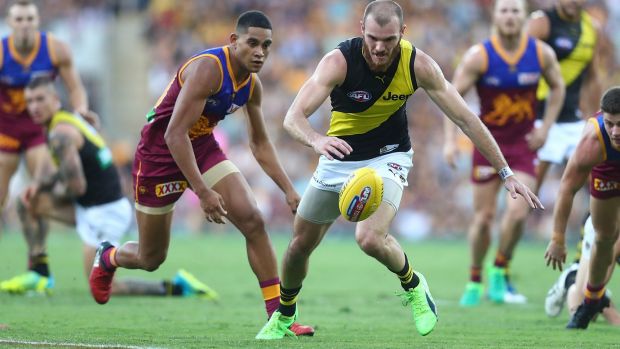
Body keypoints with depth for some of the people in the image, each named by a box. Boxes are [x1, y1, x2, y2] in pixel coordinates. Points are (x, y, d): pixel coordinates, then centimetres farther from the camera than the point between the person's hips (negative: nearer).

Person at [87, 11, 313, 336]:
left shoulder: (252, 85, -3)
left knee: (253, 220, -15)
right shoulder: (208, 69, -28)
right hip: (160, 152, -6)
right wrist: (202, 192, -36)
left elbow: (260, 144, 12)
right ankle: (108, 257, 43)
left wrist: (289, 190, 3)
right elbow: (174, 134, -32)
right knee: (150, 259, 7)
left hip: (203, 148, 6)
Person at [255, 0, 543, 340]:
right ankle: (283, 316, 40)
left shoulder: (418, 64, -22)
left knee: (370, 238, -27)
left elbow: (466, 119, -14)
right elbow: (293, 117, -36)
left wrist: (505, 172, -15)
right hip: (340, 156, 1)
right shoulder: (339, 61, -26)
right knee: (300, 244, 11)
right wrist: (316, 140, -58)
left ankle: (413, 286, 5)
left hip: (387, 158, -1)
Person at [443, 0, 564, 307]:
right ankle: (474, 281, 20)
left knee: (517, 212, -14)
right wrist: (450, 140, -17)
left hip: (524, 143, 1)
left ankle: (499, 274, 8)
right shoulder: (479, 56, -13)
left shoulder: (542, 54, -6)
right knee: (484, 217, 1)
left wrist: (545, 129, 3)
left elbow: (557, 88, 12)